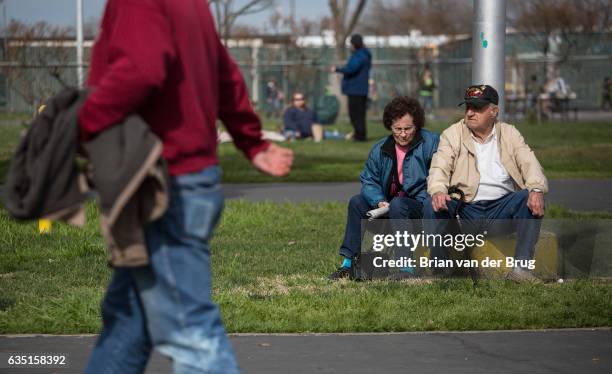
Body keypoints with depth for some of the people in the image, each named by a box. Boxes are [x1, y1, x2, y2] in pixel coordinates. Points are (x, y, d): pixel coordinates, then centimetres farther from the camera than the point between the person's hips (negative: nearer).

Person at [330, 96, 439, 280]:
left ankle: (407, 267, -34)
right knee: (357, 202, -7)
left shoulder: (430, 143, -8)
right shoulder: (380, 149, 10)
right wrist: (379, 201, -14)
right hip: (389, 207, 6)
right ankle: (348, 262, -7)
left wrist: (421, 201, -27)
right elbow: (368, 180, 5)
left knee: (398, 204, -34)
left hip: (421, 209, -6)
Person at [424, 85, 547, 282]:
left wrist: (536, 190, -25)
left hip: (501, 208, 1)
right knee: (432, 206, -28)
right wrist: (438, 191, -31)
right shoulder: (452, 134, 7)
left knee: (532, 200, -26)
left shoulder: (509, 134, 11)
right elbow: (439, 168, -7)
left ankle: (520, 266, -24)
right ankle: (440, 269, -19)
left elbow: (529, 163, -2)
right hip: (466, 209, -1)